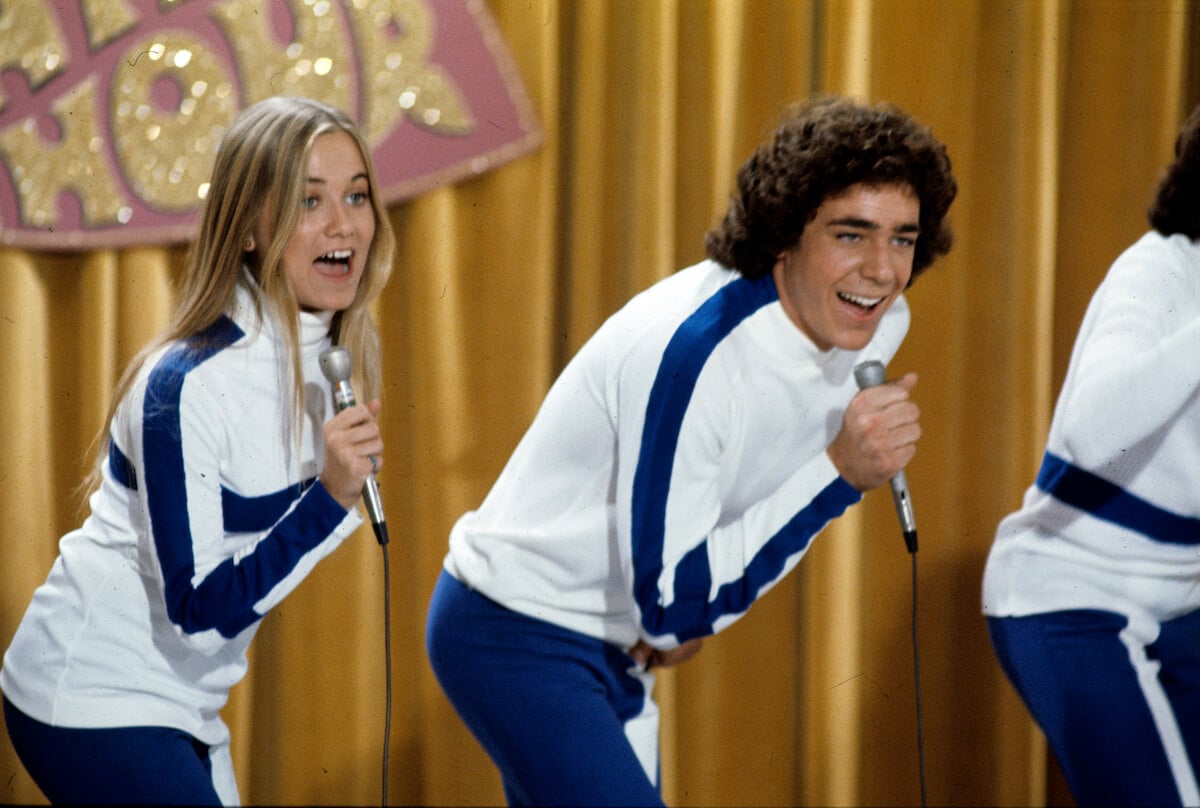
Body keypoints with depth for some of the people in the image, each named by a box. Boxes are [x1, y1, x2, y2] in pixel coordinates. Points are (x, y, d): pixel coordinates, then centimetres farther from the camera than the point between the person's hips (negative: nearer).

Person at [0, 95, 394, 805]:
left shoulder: (327, 358, 1)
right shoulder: (190, 386, -24)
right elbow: (198, 613, -25)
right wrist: (332, 499, -31)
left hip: (181, 709, 9)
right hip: (91, 701, -9)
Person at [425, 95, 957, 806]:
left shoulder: (877, 326, -6)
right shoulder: (693, 349, -31)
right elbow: (668, 602, -31)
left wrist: (688, 613, 2)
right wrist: (840, 473, -36)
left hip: (616, 647, 9)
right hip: (518, 634, -9)